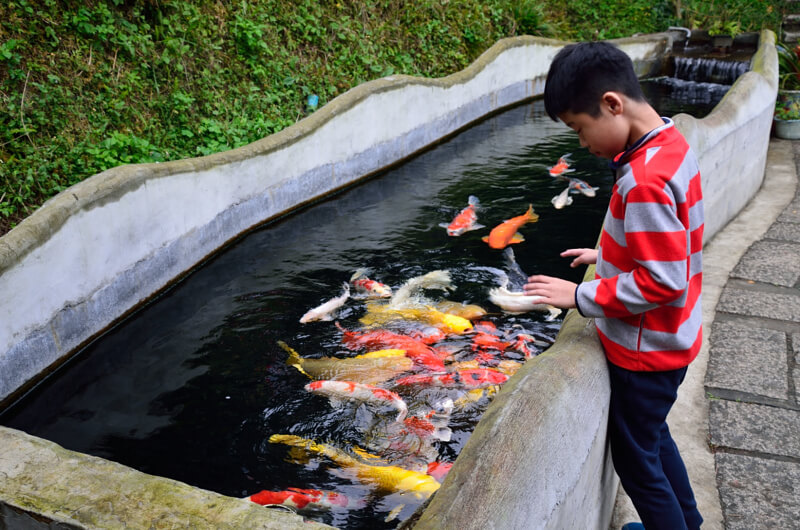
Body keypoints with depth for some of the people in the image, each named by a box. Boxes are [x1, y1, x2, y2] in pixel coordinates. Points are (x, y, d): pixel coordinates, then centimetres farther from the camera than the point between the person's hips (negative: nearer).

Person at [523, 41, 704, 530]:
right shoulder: (671, 142, -1)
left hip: (646, 350, -10)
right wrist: (607, 255, 9)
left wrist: (580, 296, -22)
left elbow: (662, 284, -29)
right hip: (670, 339, 10)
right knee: (652, 435, 29)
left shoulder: (644, 181, -31)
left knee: (635, 457, 11)